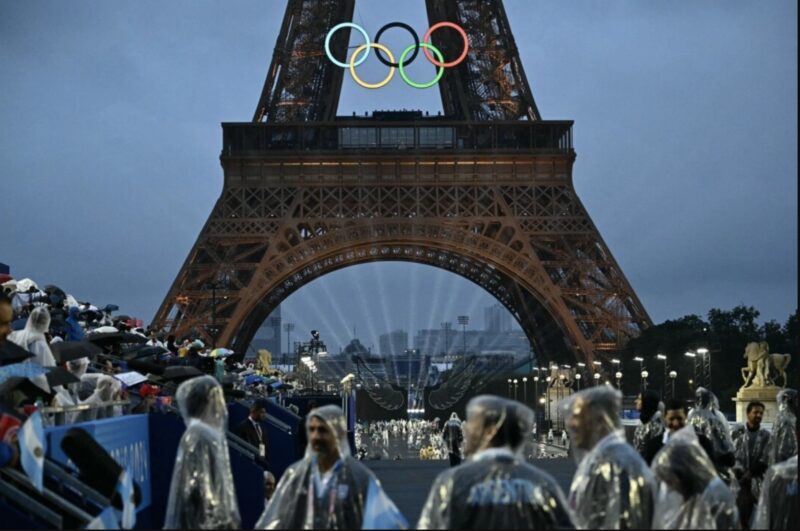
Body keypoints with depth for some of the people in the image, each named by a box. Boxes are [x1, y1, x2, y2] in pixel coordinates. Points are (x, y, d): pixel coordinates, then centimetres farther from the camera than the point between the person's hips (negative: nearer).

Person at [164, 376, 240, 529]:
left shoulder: (214, 433, 13)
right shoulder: (197, 435, -15)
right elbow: (200, 482, -19)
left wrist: (229, 516, 17)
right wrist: (213, 521, -19)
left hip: (218, 517, 9)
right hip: (204, 519, -9)